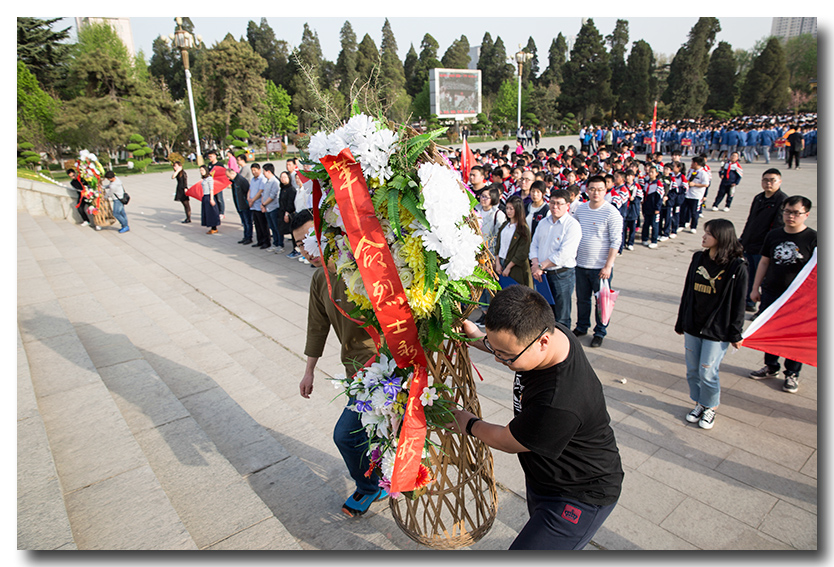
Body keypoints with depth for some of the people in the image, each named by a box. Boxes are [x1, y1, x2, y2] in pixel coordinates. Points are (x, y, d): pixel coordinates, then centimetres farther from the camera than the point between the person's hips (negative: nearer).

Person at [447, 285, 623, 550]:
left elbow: (507, 442, -21)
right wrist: (480, 340, -3)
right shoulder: (552, 331, -18)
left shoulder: (558, 406, -42)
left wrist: (469, 424, -4)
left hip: (580, 497, -9)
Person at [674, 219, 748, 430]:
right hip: (692, 325, 5)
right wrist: (681, 322, 13)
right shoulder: (698, 259, 2)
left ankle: (710, 408, 25)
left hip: (717, 331, -5)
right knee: (693, 370, 13)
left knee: (707, 372, 0)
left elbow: (738, 302, -8)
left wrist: (735, 334, -5)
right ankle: (699, 404, 34)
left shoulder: (737, 266, -12)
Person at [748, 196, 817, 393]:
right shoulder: (774, 235, 4)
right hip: (770, 293, 4)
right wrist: (755, 288, 10)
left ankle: (792, 374, 24)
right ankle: (771, 367, 32)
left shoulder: (813, 238, -9)